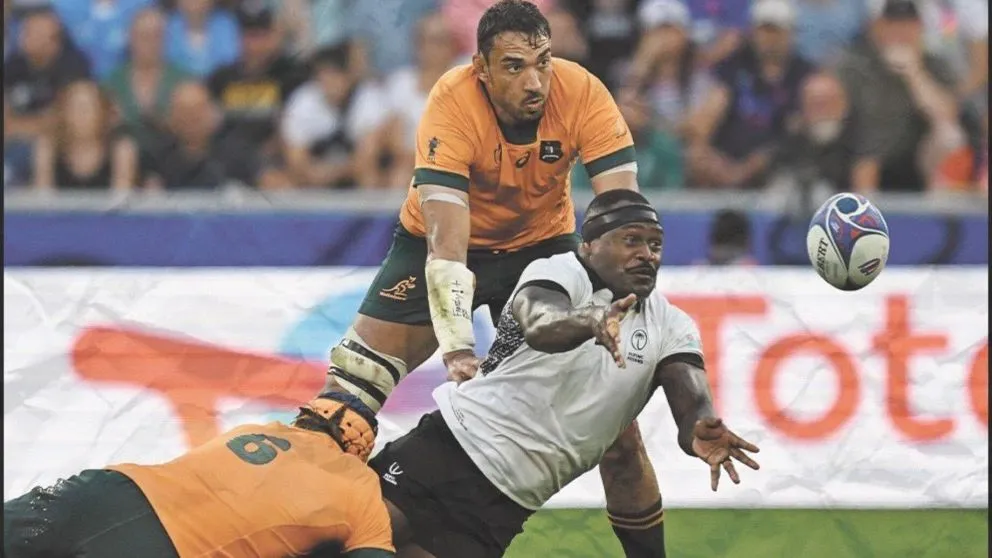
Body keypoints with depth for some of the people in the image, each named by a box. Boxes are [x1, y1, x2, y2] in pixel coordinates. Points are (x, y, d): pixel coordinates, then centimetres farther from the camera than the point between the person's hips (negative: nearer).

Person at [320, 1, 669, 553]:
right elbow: (446, 243, -38)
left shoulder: (583, 93, -27)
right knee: (351, 384, -12)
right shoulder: (453, 103, -32)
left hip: (543, 243, 1)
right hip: (448, 238, -1)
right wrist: (457, 347, -49)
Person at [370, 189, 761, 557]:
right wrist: (590, 321, -52)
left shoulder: (670, 326, 7)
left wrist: (701, 432, -34)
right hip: (450, 445, -3)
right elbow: (538, 326, -29)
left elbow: (691, 401, -9)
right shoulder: (561, 272, -6)